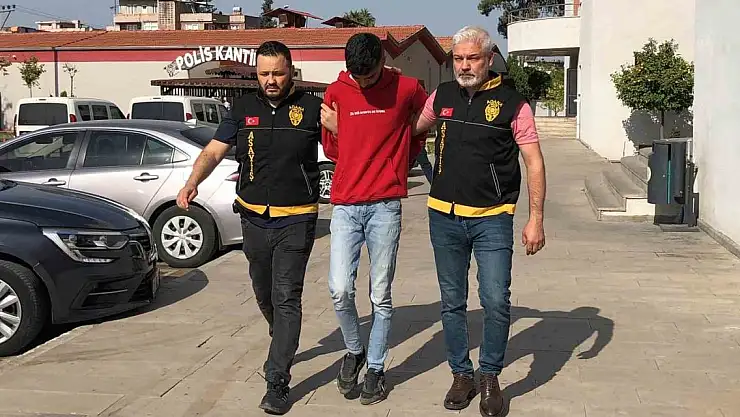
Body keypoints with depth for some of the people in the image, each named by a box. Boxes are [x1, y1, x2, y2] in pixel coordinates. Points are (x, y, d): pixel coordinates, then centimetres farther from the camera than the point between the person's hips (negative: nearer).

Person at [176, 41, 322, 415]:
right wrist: (192, 183, -15)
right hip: (254, 218, 4)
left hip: (296, 220, -4)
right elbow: (214, 150, 0)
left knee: (286, 298, -8)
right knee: (264, 296, 19)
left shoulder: (312, 108, -3)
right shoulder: (244, 108, 6)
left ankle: (277, 382, -4)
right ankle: (283, 345, 47)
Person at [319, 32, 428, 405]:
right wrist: (333, 128, -1)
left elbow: (427, 122, 17)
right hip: (345, 206, 2)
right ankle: (354, 351, 21)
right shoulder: (335, 92, 4)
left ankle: (376, 368, 21)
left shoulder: (408, 89, -2)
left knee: (381, 297, 4)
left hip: (386, 206, -1)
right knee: (340, 290, -7)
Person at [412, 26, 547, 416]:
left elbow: (534, 163, -4)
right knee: (452, 302, 11)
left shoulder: (512, 103, -5)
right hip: (444, 217, 4)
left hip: (492, 219, -3)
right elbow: (414, 130, 24)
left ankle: (490, 377, 13)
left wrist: (536, 219, -8)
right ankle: (461, 375, 25)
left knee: (496, 302, -7)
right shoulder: (441, 96, 5)